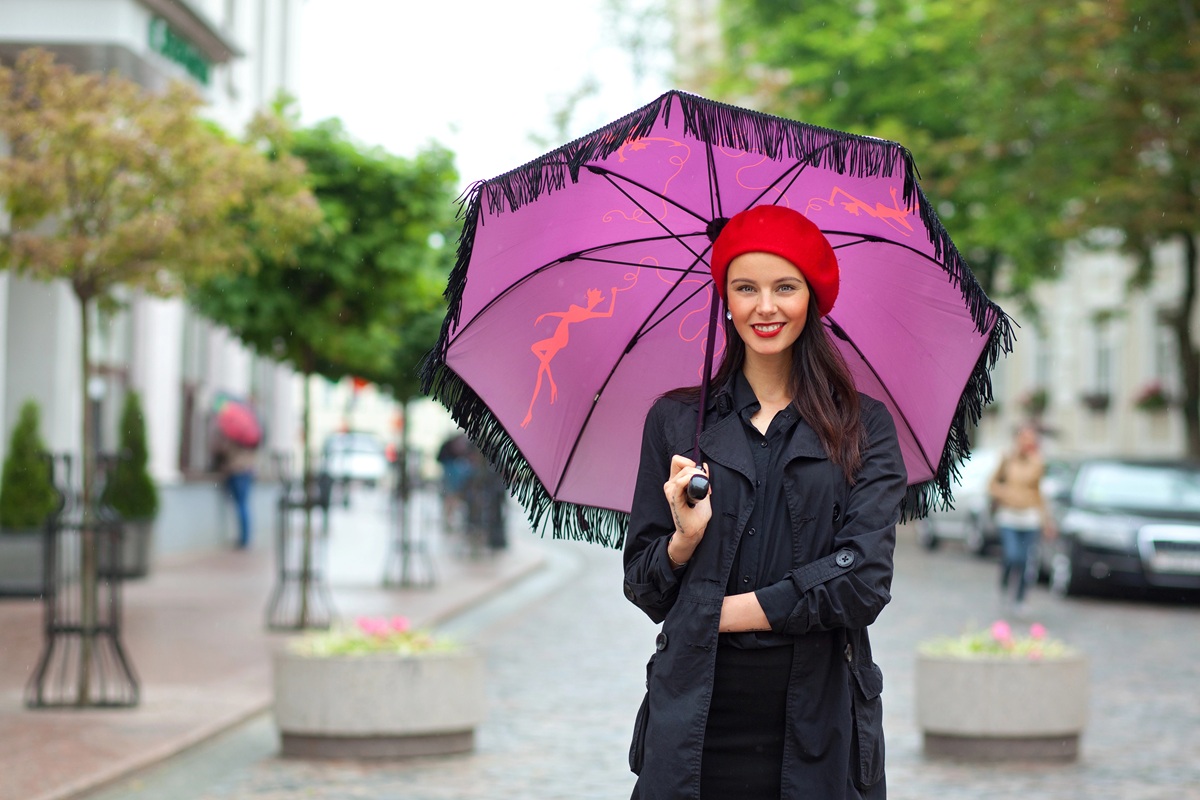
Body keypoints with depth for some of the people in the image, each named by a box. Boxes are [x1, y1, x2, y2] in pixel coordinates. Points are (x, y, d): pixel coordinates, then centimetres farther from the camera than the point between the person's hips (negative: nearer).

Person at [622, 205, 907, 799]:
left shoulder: (864, 428, 4)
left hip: (818, 725, 0)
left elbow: (865, 581, -8)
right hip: (697, 722, 1)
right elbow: (645, 592, 6)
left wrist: (722, 612, -9)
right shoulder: (675, 421, 8)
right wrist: (687, 537, -14)